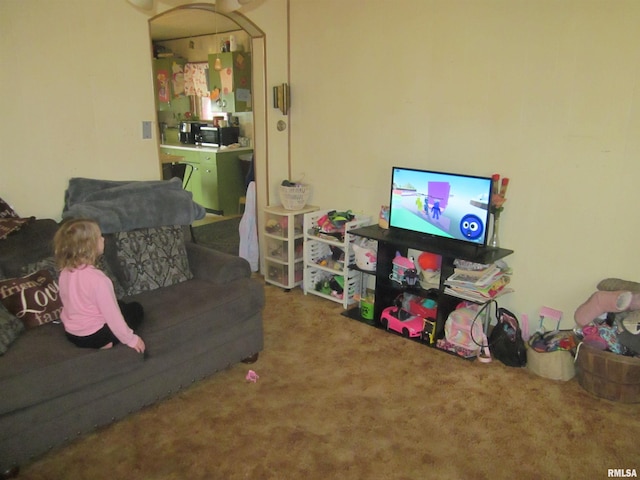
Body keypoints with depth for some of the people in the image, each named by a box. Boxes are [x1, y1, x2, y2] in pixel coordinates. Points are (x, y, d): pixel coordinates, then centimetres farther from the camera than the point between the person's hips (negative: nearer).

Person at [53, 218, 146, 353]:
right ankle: (107, 342, 3)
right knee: (136, 309, 14)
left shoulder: (65, 272, -5)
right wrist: (131, 339, -12)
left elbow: (74, 304, 8)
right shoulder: (97, 279, -29)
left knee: (118, 305, 27)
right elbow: (112, 315, -24)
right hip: (94, 336, -7)